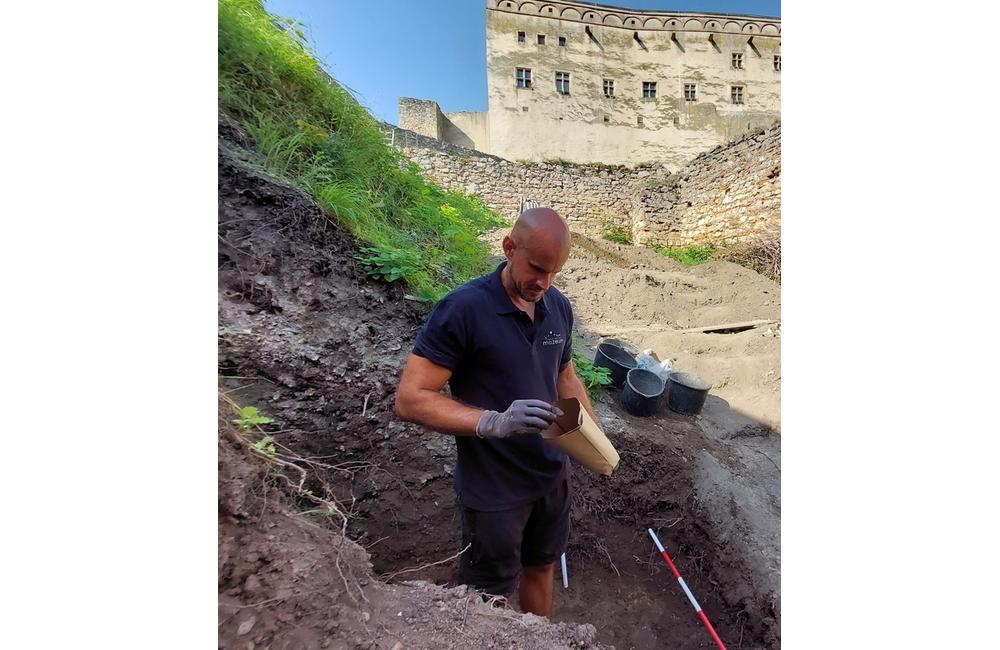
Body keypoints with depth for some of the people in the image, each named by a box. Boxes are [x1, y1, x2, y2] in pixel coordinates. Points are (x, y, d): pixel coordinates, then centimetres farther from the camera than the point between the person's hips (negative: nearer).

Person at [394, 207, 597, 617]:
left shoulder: (558, 307, -2)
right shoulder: (462, 310, -23)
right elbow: (410, 400, -22)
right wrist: (494, 422, -34)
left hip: (552, 474, 6)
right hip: (493, 488, -6)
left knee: (541, 567, 28)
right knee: (489, 597, 17)